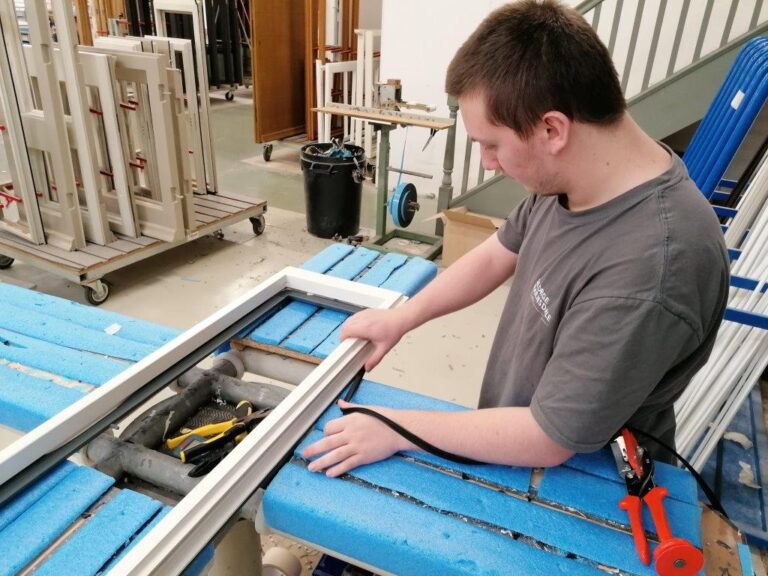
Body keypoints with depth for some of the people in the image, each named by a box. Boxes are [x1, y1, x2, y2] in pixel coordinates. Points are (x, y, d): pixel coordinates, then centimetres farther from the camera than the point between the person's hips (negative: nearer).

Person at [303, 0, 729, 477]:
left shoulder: (647, 272, -37)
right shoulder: (567, 177, -12)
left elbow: (551, 442, -29)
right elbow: (495, 256, 5)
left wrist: (401, 428, -21)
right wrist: (400, 318, 3)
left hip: (580, 488, -6)